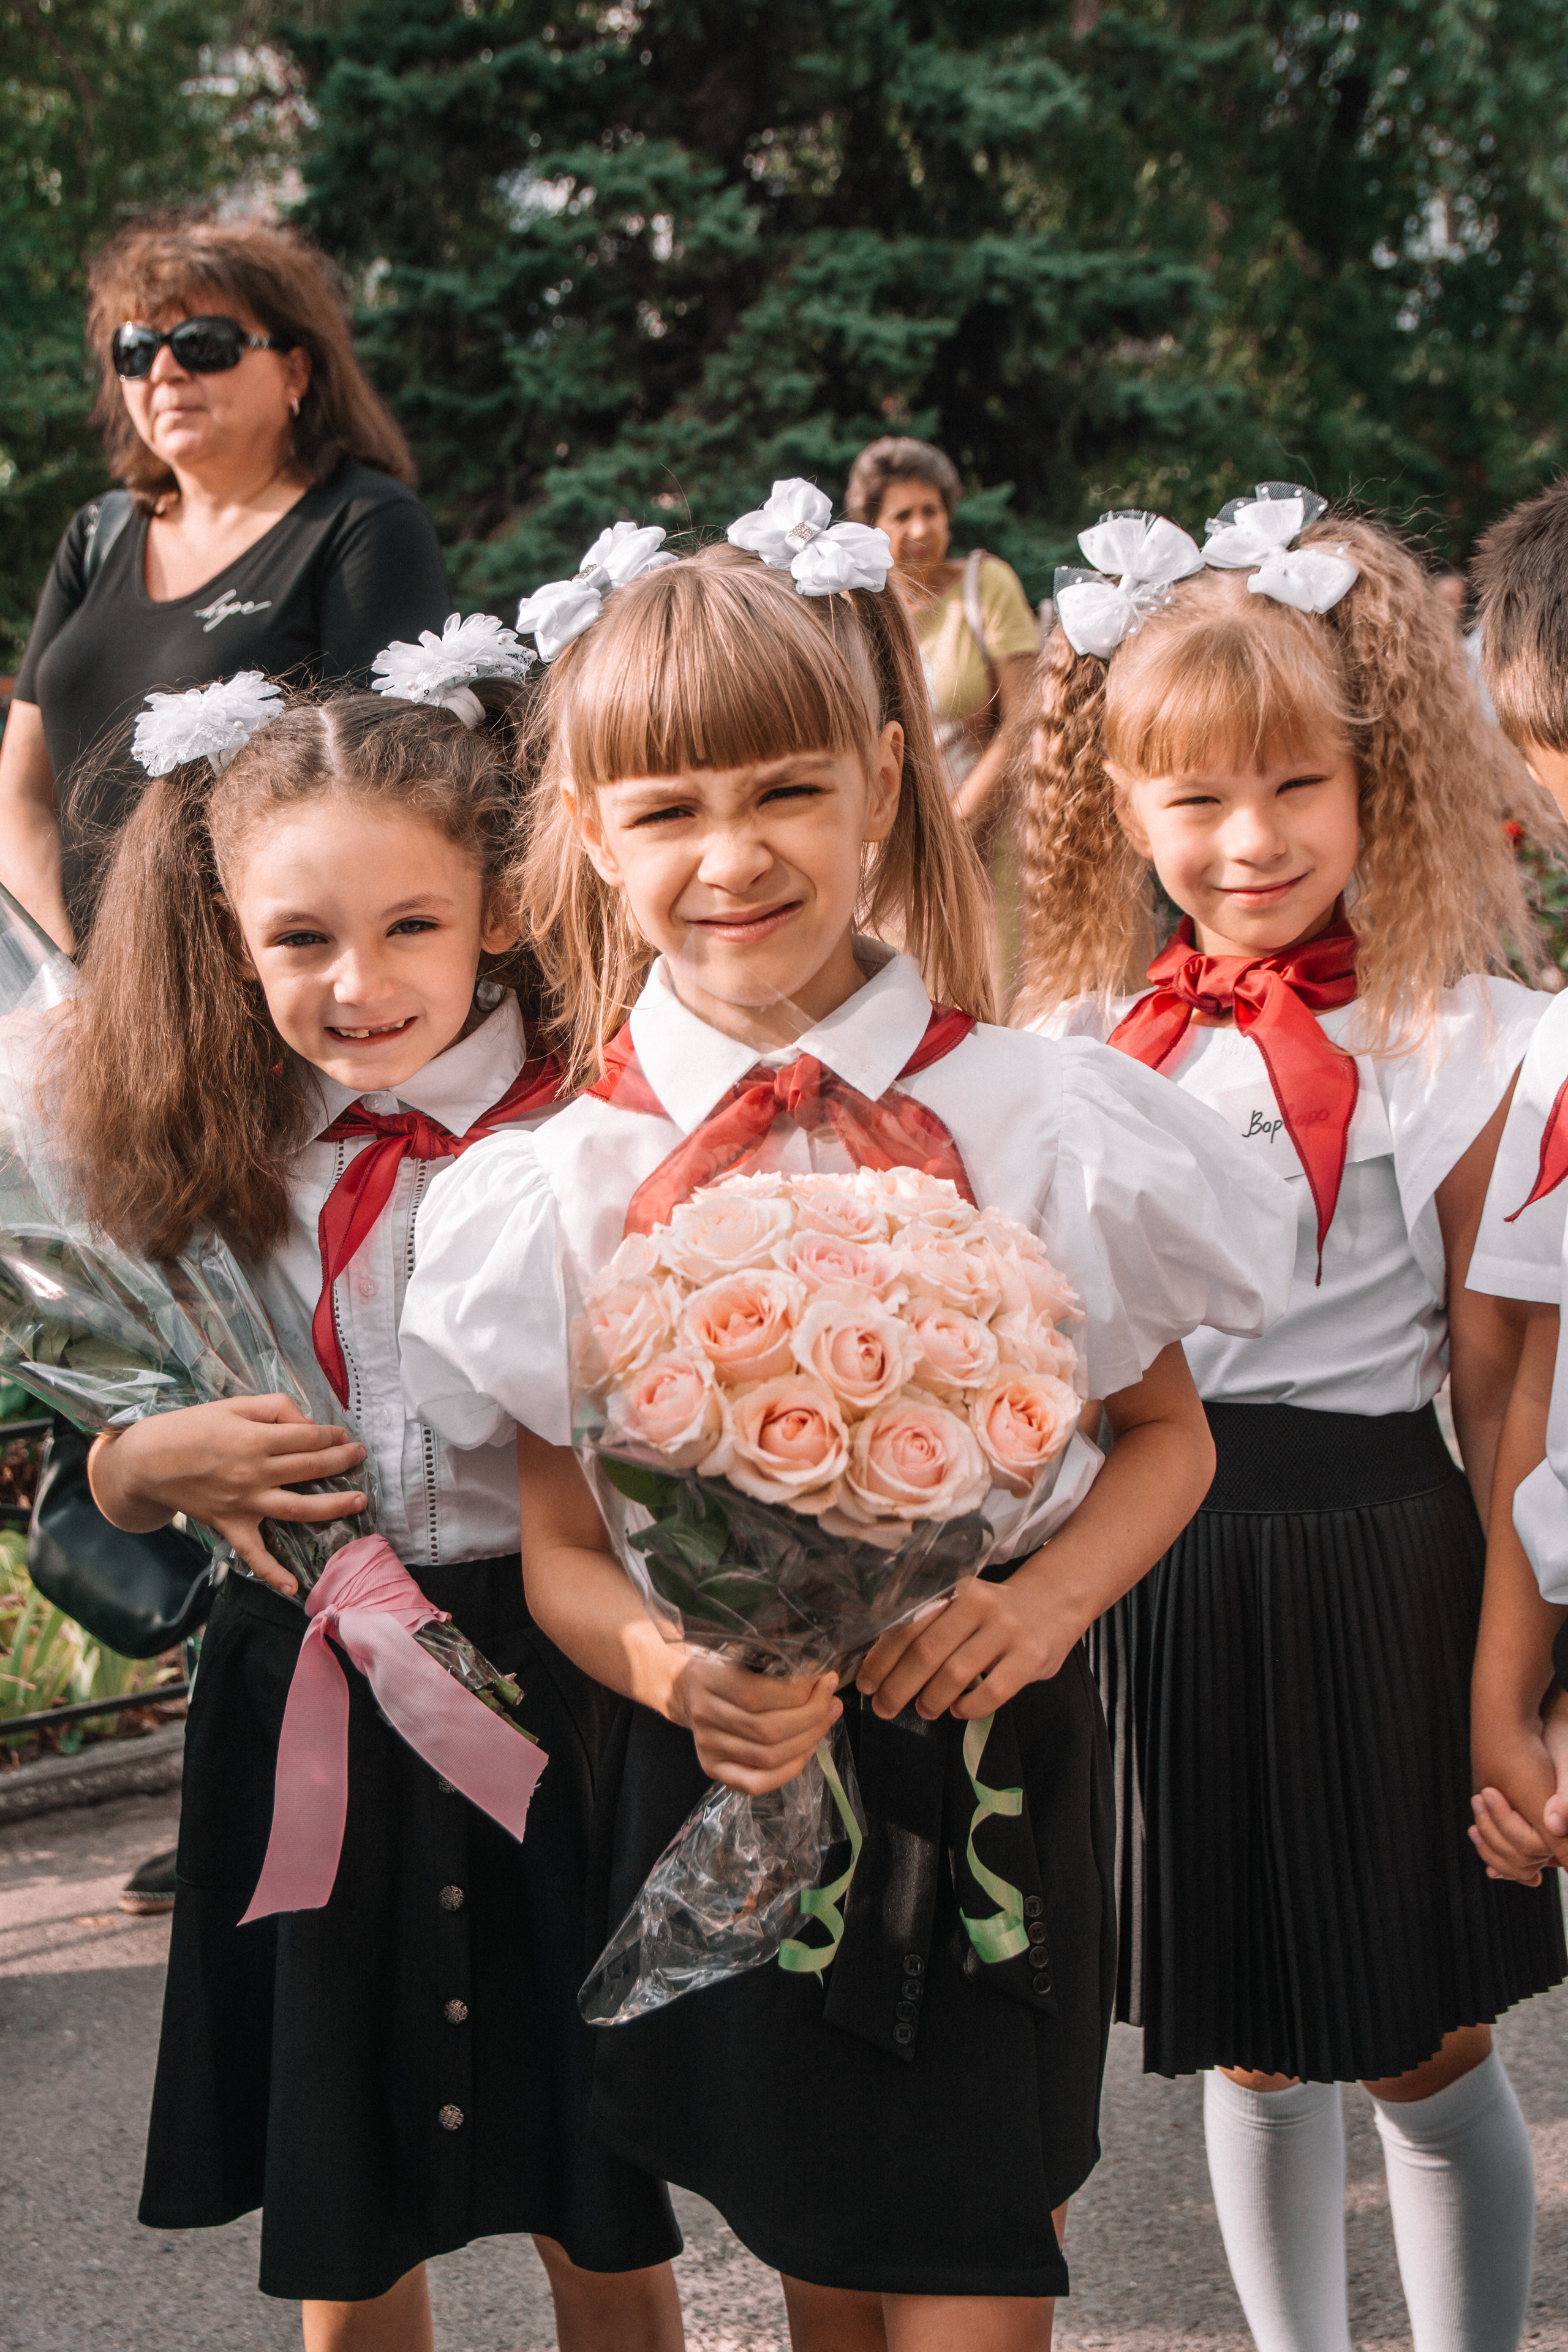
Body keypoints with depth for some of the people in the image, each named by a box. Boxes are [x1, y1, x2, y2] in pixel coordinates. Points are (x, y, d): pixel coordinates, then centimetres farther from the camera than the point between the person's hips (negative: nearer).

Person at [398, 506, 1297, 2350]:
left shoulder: (1027, 1123, -10)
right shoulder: (569, 1188, -7)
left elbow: (1167, 1433, 4)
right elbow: (561, 1549, -1)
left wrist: (1049, 1599, -16)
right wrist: (682, 1675, -23)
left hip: (993, 1768, -1)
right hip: (728, 1779, 1)